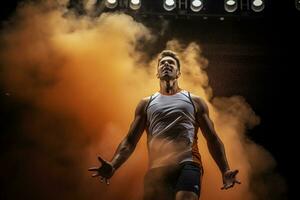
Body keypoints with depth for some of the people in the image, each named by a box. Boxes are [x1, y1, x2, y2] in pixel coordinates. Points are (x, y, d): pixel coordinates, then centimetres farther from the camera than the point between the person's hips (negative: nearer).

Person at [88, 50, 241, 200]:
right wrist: (113, 166, -3)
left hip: (188, 164, -2)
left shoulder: (194, 101, 21)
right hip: (157, 169, 2)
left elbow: (212, 139, 18)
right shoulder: (146, 104, 23)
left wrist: (225, 171, 3)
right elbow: (130, 140, 16)